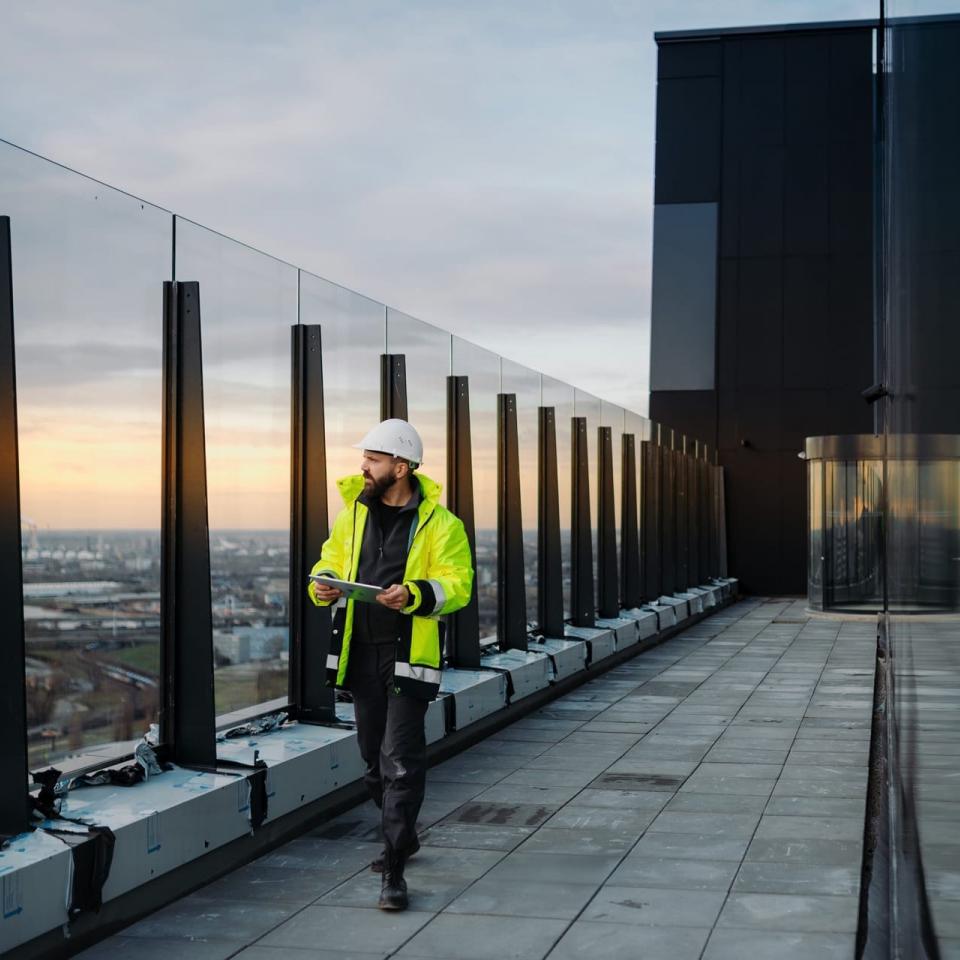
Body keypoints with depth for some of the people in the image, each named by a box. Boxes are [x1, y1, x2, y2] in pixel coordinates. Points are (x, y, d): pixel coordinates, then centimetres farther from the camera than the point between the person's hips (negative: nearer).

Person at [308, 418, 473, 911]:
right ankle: (402, 836, 38)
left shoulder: (439, 523, -8)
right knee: (374, 757, 16)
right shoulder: (353, 511, 8)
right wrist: (322, 583, -6)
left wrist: (414, 594, -31)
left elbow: (456, 584, -12)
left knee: (400, 759, -9)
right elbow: (332, 557, 17)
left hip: (409, 655, -6)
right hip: (361, 652, 6)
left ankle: (393, 870, -3)